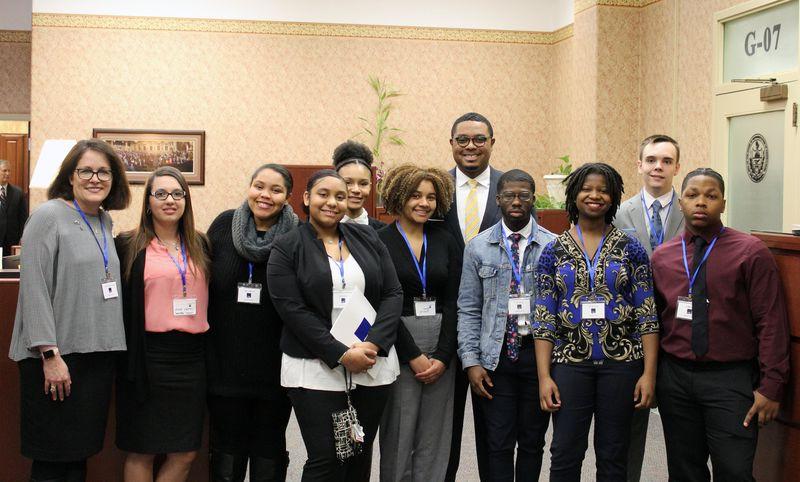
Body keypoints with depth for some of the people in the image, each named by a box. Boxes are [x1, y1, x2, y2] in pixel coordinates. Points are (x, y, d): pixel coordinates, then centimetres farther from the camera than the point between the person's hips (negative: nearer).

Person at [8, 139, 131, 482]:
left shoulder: (105, 221, 13)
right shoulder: (49, 216, -8)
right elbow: (34, 289, -14)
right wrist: (50, 355, -18)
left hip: (98, 354, 6)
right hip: (57, 356, -6)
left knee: (80, 454, 12)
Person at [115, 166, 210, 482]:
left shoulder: (200, 246, 11)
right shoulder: (129, 246, -1)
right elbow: (121, 306, -3)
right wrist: (128, 364, -8)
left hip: (191, 358, 4)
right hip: (149, 358, -4)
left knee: (186, 454, 6)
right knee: (141, 452, 4)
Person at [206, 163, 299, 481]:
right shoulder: (225, 225, 1)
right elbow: (203, 284, 5)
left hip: (275, 366, -1)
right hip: (226, 362, 2)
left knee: (269, 453, 14)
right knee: (226, 453, 13)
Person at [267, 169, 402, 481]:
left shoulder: (368, 239, 10)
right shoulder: (286, 248, 0)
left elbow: (393, 294, 5)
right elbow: (292, 309, -9)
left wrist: (373, 344, -11)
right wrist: (341, 354, -15)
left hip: (374, 366, 4)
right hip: (315, 370, -4)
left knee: (360, 456, 11)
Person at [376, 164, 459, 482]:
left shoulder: (446, 242, 9)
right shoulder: (381, 242, -3)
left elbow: (452, 303, 4)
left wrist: (443, 357, -6)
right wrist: (414, 355, -11)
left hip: (441, 347, 4)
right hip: (399, 345, -3)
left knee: (435, 438, 6)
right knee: (399, 435, 1)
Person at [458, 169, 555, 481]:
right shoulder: (478, 247, 4)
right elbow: (468, 310, 3)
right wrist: (471, 361, -4)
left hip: (538, 351, 0)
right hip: (495, 356, 0)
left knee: (533, 441, 10)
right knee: (499, 443, 3)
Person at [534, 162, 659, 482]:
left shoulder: (631, 249, 2)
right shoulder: (554, 251, 3)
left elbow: (647, 315, 1)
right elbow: (544, 319, 1)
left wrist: (649, 373, -5)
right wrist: (544, 377, -5)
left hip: (621, 361, 0)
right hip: (570, 361, 0)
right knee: (565, 454, 1)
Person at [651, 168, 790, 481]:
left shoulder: (751, 253, -5)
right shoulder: (661, 257, 6)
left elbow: (771, 323, -7)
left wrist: (771, 387, -10)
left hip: (731, 379, -3)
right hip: (675, 376, 4)